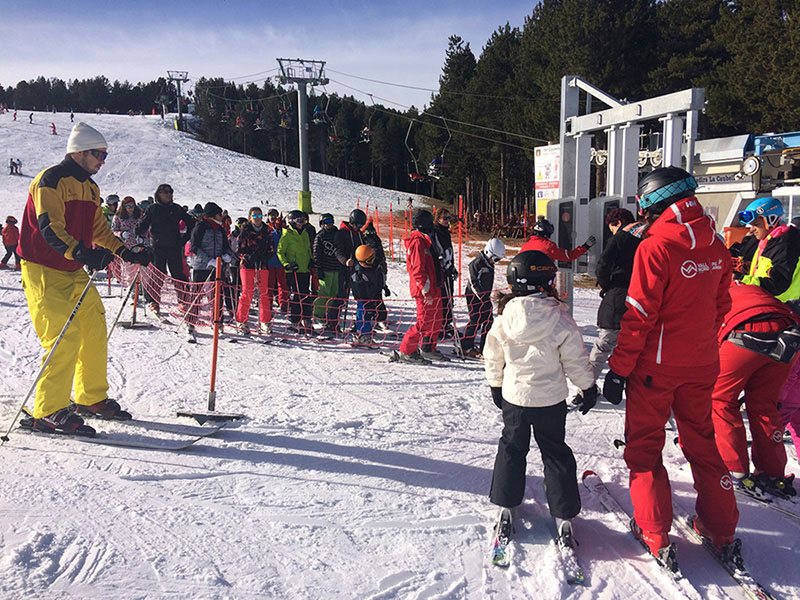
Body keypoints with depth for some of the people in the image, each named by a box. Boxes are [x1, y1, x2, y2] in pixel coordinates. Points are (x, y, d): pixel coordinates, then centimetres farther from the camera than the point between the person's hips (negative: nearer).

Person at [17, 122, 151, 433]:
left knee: (95, 331, 8)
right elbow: (50, 229, -25)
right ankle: (48, 413, -7)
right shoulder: (50, 180, -13)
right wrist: (82, 253, -40)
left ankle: (92, 399, 22)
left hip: (74, 272, 9)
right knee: (65, 337, -15)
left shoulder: (90, 188, 14)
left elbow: (99, 229, 23)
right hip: (44, 272, -9)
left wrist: (127, 253, 14)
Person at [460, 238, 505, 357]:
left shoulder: (489, 264, 11)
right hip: (474, 297, -9)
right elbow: (474, 283, -19)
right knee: (476, 321, -6)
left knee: (489, 321, 6)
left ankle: (484, 348, 15)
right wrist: (483, 297, -23)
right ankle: (466, 347, 6)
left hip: (485, 296, 9)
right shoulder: (476, 263, -16)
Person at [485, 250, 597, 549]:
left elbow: (493, 359, 0)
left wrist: (496, 386, 16)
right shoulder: (561, 320, -17)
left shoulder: (504, 317, -12)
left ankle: (505, 505, 25)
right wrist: (588, 388, 9)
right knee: (555, 452, 13)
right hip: (551, 400, -1)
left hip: (513, 397, 1)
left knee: (511, 448, 19)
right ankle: (564, 515, 17)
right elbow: (576, 361, -8)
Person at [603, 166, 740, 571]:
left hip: (656, 366, -6)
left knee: (644, 446, 8)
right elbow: (720, 305, 11)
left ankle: (656, 536, 13)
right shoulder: (715, 246, 1)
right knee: (701, 441, 19)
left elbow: (639, 316, -20)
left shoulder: (655, 247, -19)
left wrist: (618, 368, -13)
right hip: (702, 365, 6)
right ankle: (722, 532, 27)